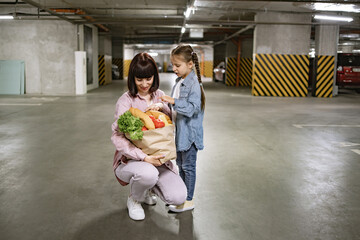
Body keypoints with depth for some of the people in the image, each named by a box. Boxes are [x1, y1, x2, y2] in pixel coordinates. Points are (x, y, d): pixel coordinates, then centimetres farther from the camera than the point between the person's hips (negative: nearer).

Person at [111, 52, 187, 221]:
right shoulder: (126, 100, -10)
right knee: (149, 173, -39)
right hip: (131, 159, -4)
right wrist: (144, 158, -27)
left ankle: (148, 188, 19)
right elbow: (117, 136, -18)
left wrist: (161, 107, -14)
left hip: (157, 158, 5)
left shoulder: (159, 95, 7)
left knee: (178, 197, -15)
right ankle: (134, 200, -1)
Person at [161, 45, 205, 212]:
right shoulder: (179, 82, 10)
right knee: (180, 164, 17)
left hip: (190, 131, -9)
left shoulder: (194, 84, -18)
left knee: (188, 166, 0)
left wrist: (173, 102, -30)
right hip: (179, 131, 9)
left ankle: (189, 201, 12)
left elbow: (193, 108, -25)